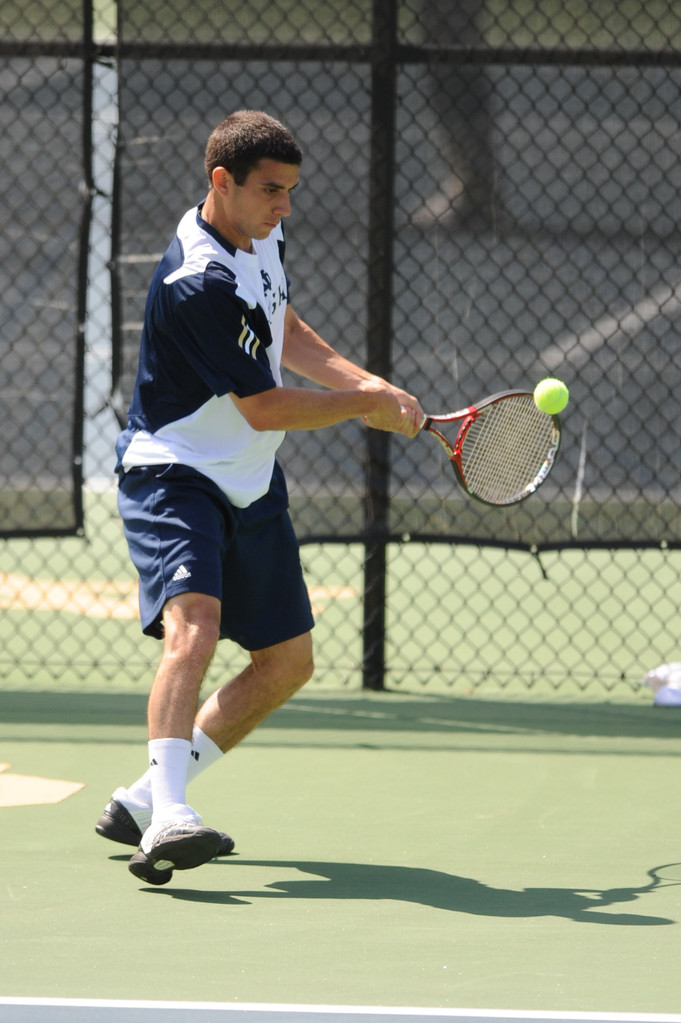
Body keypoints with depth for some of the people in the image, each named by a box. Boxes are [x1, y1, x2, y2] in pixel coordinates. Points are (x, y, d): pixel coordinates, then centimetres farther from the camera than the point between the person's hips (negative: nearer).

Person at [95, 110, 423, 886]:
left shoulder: (261, 236, 4)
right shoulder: (199, 286, -26)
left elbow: (286, 331, 21)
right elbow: (265, 409, -21)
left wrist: (370, 383, 5)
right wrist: (367, 407, -9)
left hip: (251, 487, 9)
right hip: (174, 477, -9)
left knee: (286, 662, 12)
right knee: (194, 626, -32)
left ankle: (144, 800, 20)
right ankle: (166, 822, -46)